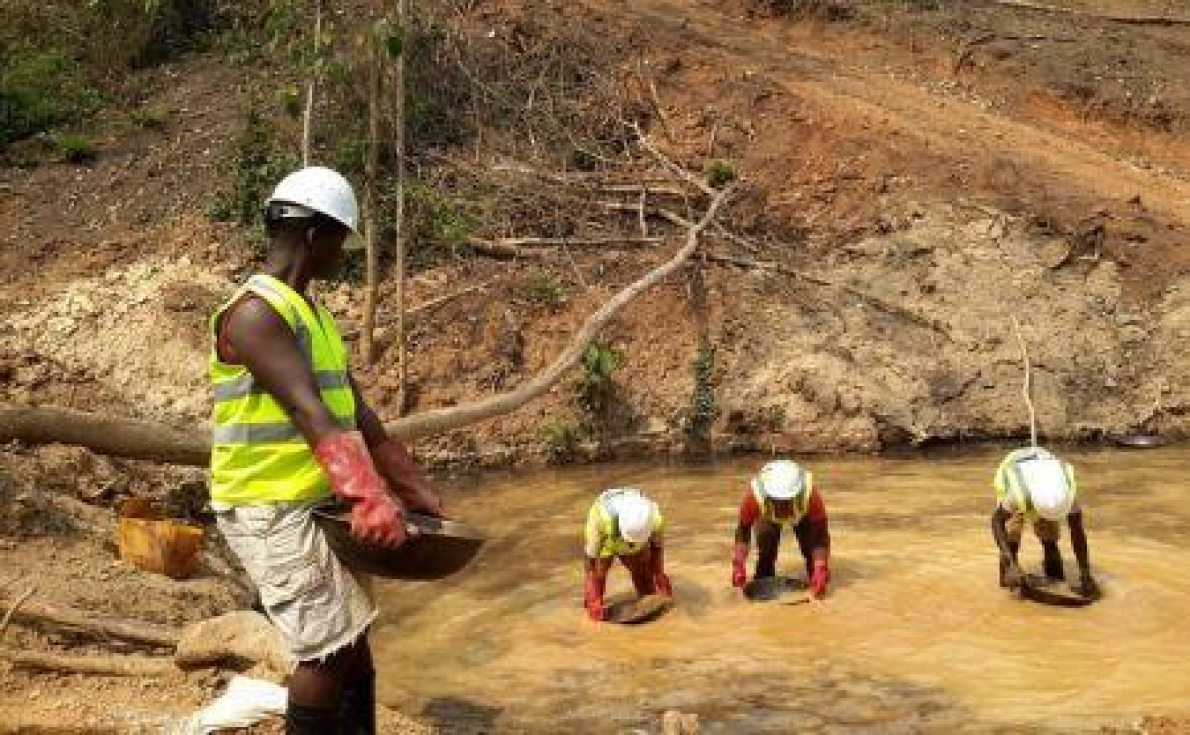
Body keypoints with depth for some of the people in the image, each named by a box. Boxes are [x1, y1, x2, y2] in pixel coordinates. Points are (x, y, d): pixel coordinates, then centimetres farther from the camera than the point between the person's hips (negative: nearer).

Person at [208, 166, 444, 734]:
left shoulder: (313, 314, 14)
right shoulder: (255, 312, -17)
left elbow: (360, 417, 14)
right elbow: (310, 414, -30)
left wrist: (419, 495, 11)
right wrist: (368, 497, -39)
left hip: (318, 503, 10)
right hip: (269, 510, -10)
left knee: (353, 639, 14)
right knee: (331, 649, -9)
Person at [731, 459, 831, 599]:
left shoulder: (811, 494, -44)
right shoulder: (755, 494, -42)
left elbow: (821, 535, -35)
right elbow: (743, 530, -27)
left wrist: (821, 572, -41)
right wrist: (738, 566, -34)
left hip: (803, 514, 0)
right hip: (768, 516, 1)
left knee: (810, 547, -16)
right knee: (765, 548, -16)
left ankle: (815, 586, 7)